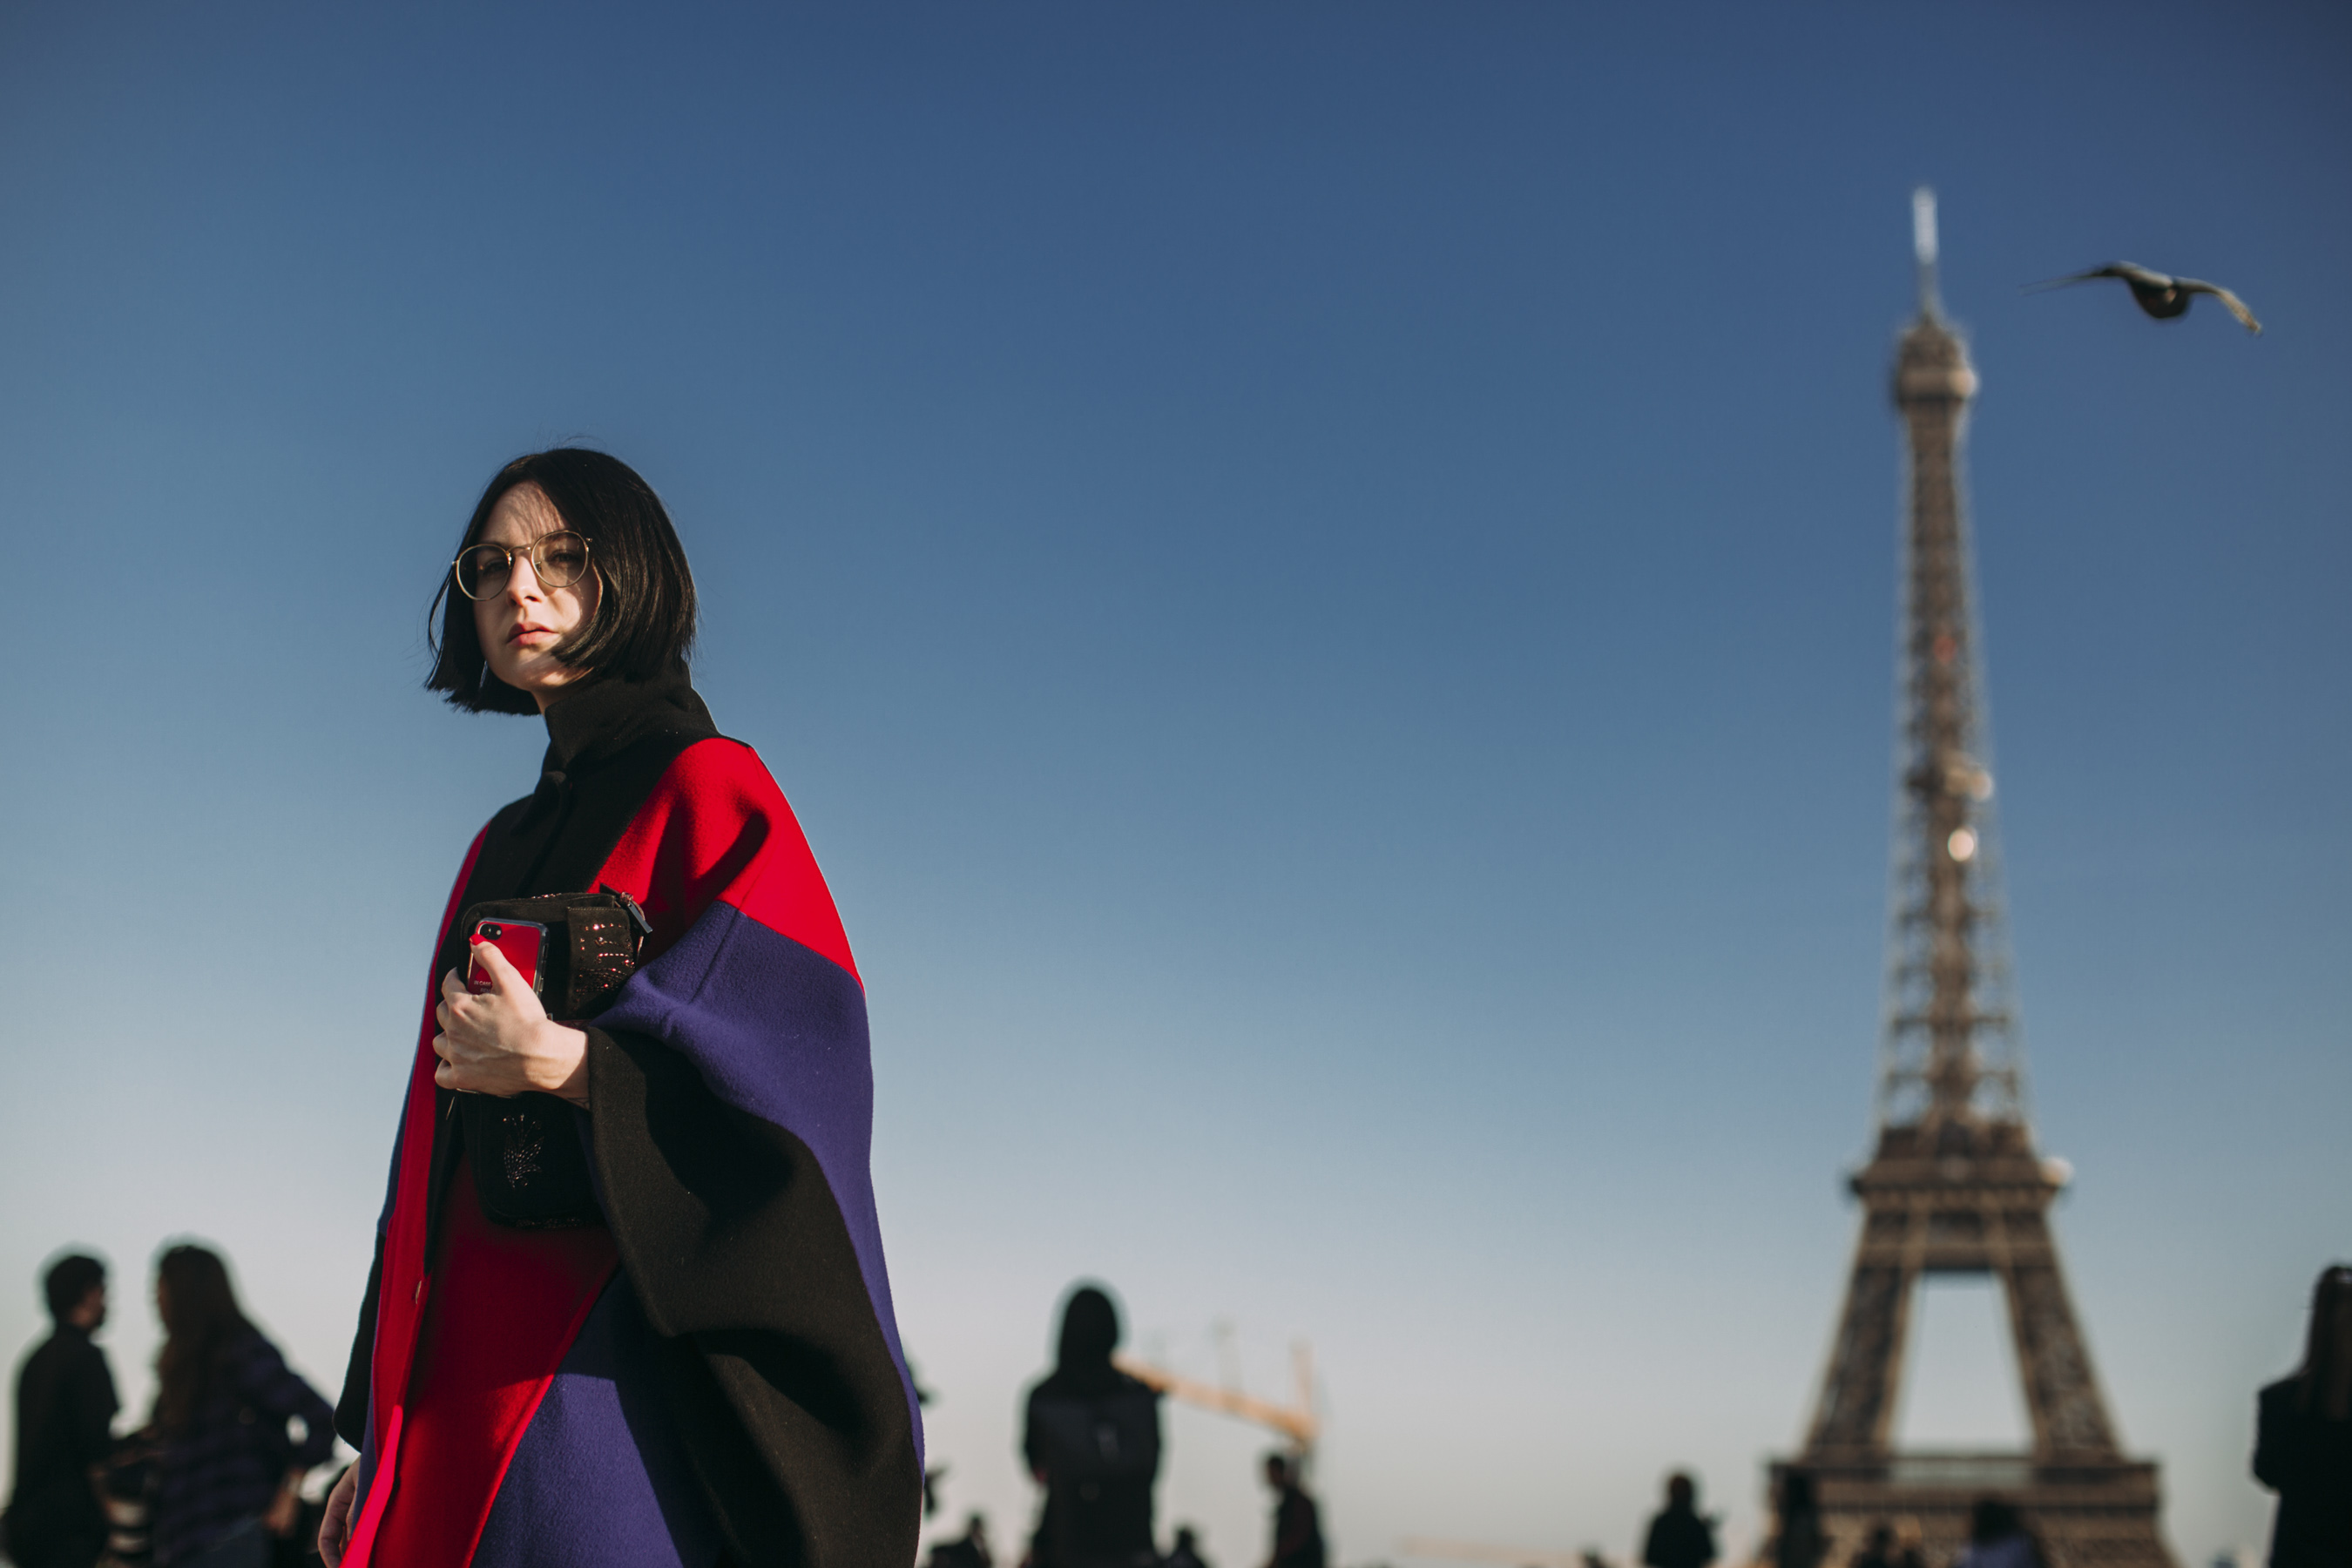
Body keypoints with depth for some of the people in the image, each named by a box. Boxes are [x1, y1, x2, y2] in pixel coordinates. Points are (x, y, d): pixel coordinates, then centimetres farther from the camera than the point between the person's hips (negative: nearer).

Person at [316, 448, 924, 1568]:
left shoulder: (707, 791, -1)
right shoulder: (503, 847, 20)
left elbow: (798, 1071, -12)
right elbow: (442, 1138, 17)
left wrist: (560, 1062, -23)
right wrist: (380, 1439, 14)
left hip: (617, 1350, -6)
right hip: (469, 1345, 6)